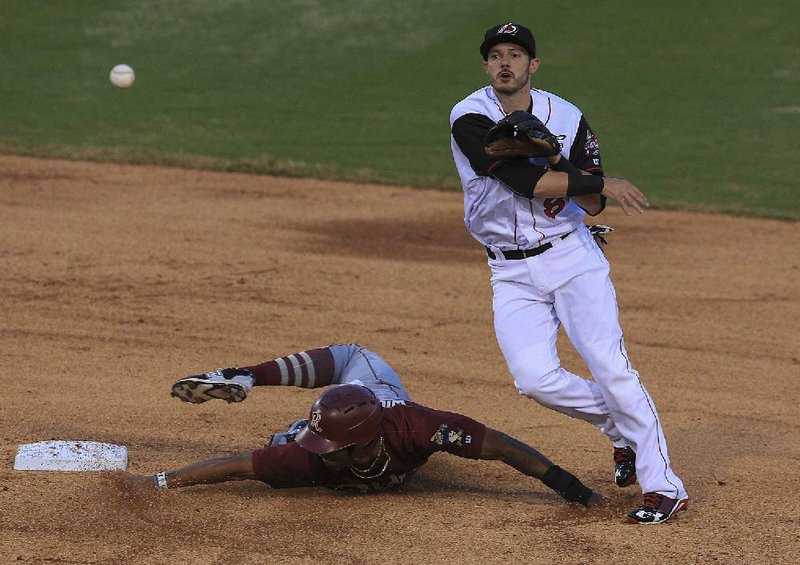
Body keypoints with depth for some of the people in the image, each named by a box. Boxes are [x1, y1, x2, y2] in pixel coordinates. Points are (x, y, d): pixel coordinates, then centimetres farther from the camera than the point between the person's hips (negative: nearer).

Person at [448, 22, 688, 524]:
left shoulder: (566, 119, -3)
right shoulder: (470, 119, -12)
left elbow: (592, 206, -4)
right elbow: (527, 182, -22)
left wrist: (554, 161, -21)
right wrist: (604, 184, -21)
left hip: (571, 256, 0)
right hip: (513, 273, 0)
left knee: (610, 366, -13)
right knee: (536, 379, -14)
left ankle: (664, 486, -8)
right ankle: (623, 429, 15)